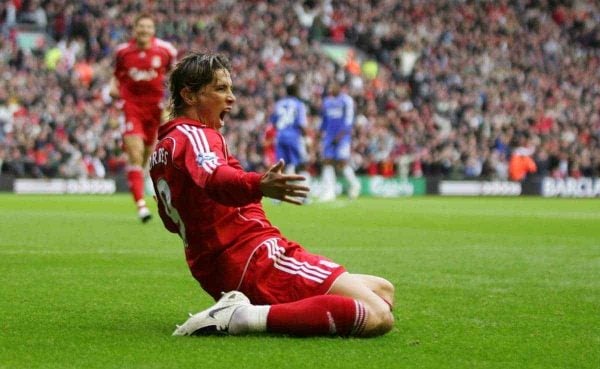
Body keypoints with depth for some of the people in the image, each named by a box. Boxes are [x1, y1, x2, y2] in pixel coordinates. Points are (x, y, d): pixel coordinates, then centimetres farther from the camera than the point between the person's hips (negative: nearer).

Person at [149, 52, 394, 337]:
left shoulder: (162, 149, 21)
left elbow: (174, 223, 35)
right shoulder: (193, 136, -8)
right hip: (255, 258, -10)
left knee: (383, 291, 14)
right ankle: (249, 317, -22)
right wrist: (259, 185, -53)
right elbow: (216, 178, -32)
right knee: (377, 316, -23)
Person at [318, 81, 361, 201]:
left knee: (342, 162, -11)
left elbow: (348, 119, -11)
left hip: (342, 136, -6)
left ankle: (354, 184, 13)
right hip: (329, 136, 6)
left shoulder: (346, 100, -6)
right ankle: (329, 191, 0)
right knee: (327, 162, -2)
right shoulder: (327, 101, 14)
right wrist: (322, 132, 14)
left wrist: (341, 134, -18)